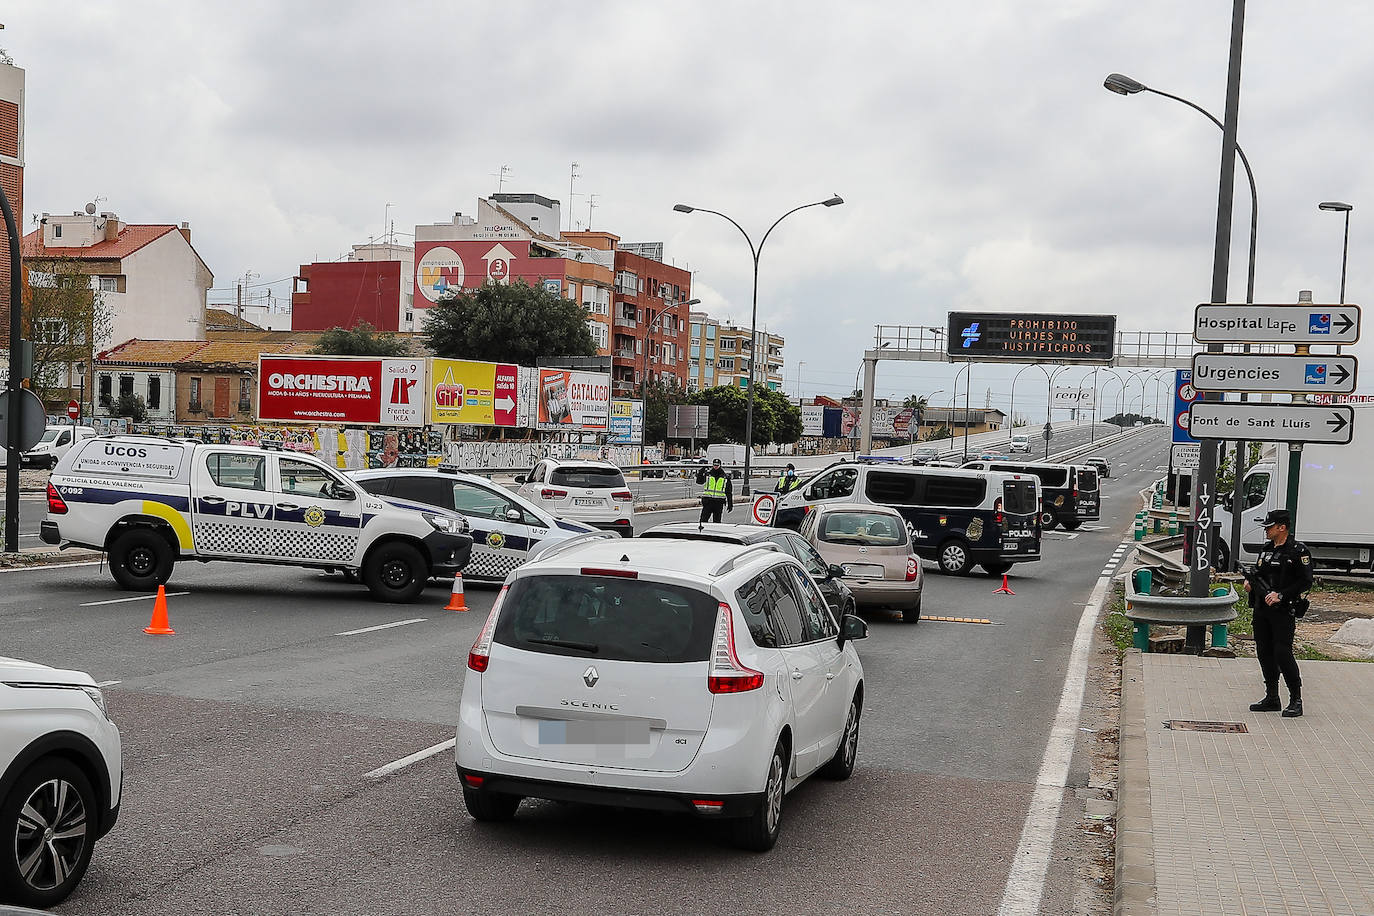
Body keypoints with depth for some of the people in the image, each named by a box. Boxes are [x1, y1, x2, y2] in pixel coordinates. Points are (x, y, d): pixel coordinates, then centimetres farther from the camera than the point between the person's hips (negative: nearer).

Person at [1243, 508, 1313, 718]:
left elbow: (1306, 582, -11)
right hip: (1261, 609, 7)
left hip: (1283, 611, -7)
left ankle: (1296, 700, 0)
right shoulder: (1265, 550, 14)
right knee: (1265, 653, 9)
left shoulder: (1298, 552, -8)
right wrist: (1249, 580, 2)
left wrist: (1281, 595, -19)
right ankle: (1272, 698, 19)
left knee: (1283, 653, -11)